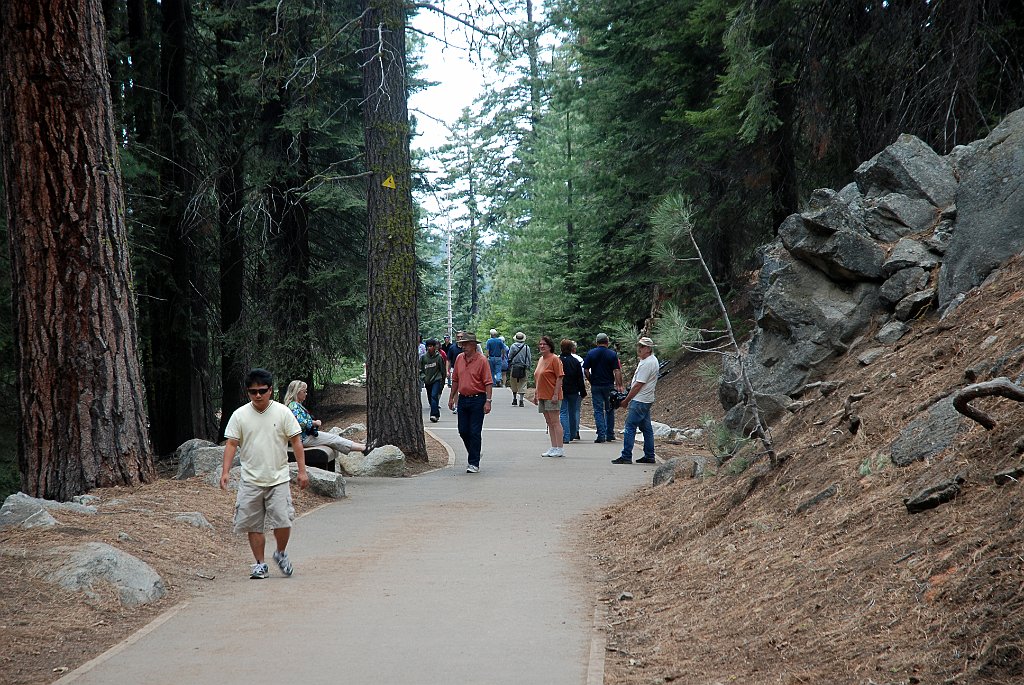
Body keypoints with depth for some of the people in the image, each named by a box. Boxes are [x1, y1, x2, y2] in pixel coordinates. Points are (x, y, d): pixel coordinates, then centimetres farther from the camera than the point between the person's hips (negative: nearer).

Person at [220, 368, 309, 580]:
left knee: (282, 521, -10)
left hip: (278, 478, -1)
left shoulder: (282, 412, -1)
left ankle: (281, 553, 17)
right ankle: (260, 564, 16)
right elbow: (232, 444, 0)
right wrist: (225, 471, -10)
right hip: (250, 481, 1)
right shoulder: (239, 415, 0)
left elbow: (296, 441, 2)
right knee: (253, 525, 3)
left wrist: (302, 470, -3)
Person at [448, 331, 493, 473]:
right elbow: (455, 380, 16)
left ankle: (474, 463, 2)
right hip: (463, 399, 6)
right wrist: (451, 397, 15)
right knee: (463, 431, 7)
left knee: (475, 432, -4)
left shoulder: (481, 360, -10)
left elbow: (488, 382, -11)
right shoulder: (459, 358, 8)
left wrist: (488, 401, -18)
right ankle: (475, 453, 30)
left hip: (477, 399, -6)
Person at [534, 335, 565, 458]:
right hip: (542, 396, 9)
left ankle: (559, 449, -7)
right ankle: (553, 448, 12)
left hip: (552, 396, -9)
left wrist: (555, 394, -20)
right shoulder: (540, 359, 16)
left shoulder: (554, 359, -9)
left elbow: (559, 378, -14)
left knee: (555, 422, -8)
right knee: (549, 423, 9)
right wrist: (537, 395, 19)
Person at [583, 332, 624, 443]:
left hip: (596, 386, 0)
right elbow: (617, 371, -8)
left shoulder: (591, 354, -1)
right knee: (609, 410, 12)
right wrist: (619, 385, -8)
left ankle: (601, 435, -7)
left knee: (598, 411, 2)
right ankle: (610, 435, 14)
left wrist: (591, 381, 10)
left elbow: (586, 371, -2)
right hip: (609, 386, 0)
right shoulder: (612, 354, -3)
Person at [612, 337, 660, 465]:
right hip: (646, 400, 11)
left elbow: (638, 385, -19)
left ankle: (626, 456, -10)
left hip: (639, 401, -11)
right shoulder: (652, 360, 15)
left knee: (629, 428, -9)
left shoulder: (647, 364, -19)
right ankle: (649, 456, 17)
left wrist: (626, 400, -11)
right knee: (646, 428, 13)